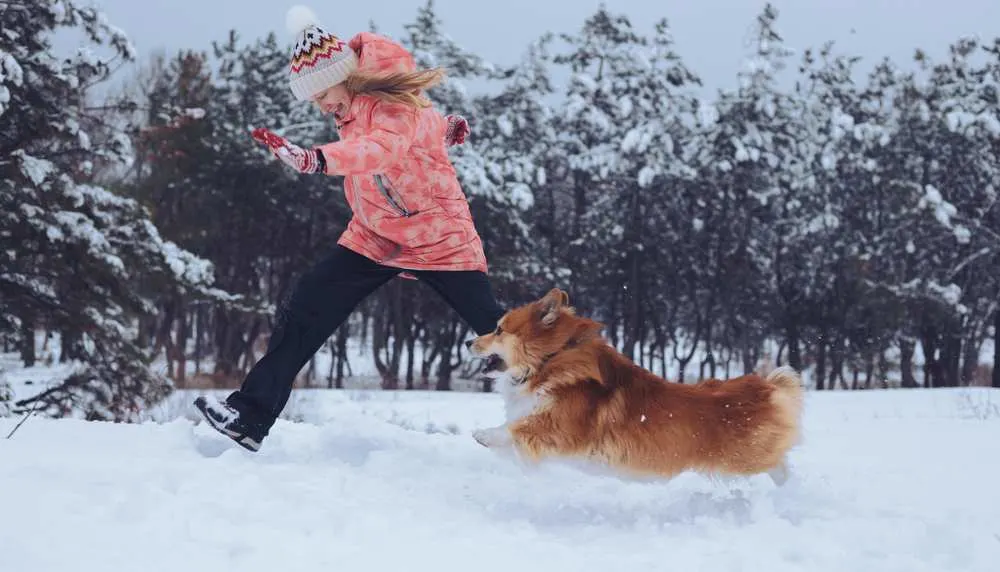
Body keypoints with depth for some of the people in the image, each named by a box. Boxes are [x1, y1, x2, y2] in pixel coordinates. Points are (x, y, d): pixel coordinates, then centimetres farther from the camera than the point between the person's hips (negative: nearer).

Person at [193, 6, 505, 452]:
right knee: (303, 313, -6)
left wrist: (315, 159, -62)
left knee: (498, 331, -7)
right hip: (373, 237, 7)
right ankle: (251, 417, -4)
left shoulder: (393, 105, -24)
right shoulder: (352, 109, 0)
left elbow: (381, 148, -48)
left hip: (441, 238, -7)